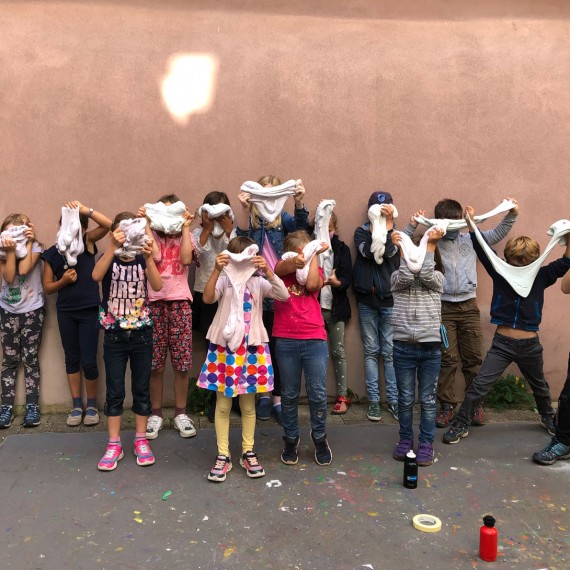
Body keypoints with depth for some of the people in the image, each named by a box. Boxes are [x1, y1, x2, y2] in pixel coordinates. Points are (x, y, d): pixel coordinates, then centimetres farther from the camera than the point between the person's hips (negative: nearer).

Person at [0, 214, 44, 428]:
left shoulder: (35, 247, -8)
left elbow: (24, 270, -24)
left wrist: (28, 242, -17)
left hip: (32, 310, -3)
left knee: (30, 359, 0)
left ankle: (32, 406, 6)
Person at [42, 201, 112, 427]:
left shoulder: (88, 242, -2)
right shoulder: (52, 254, 1)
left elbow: (108, 224, -19)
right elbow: (47, 288, 4)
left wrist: (85, 209, -23)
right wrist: (63, 281, -14)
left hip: (90, 310, -2)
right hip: (65, 312, 2)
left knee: (88, 361, -2)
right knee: (72, 359, 12)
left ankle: (92, 404, 19)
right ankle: (76, 405, 25)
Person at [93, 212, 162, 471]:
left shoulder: (143, 259, 0)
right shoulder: (109, 258, -2)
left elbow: (157, 285, -18)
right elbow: (96, 276, -25)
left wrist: (148, 257, -33)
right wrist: (113, 248, -37)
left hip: (141, 333, 1)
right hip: (115, 334, 0)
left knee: (141, 389, 9)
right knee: (114, 391, 6)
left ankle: (141, 440, 22)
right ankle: (114, 445, 18)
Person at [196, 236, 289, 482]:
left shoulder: (258, 282, 4)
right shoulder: (224, 279, 0)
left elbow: (284, 295, -11)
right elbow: (207, 298, -18)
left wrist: (268, 271, -21)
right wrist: (216, 270, -28)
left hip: (251, 346, 1)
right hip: (224, 346, -1)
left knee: (248, 405, 11)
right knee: (223, 404, 6)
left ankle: (248, 452, 25)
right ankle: (223, 455, 18)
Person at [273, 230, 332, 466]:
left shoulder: (316, 270, 9)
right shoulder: (282, 267, 8)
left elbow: (312, 284, -13)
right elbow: (282, 268, -16)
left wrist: (315, 254, -4)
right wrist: (294, 260, -36)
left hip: (315, 340, 0)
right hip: (285, 341, 0)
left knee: (318, 394, 4)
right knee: (289, 394, 11)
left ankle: (319, 437, 27)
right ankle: (291, 439, 29)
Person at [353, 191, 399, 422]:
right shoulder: (362, 231, 6)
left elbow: (390, 252, -16)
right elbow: (367, 252, -14)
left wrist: (388, 222, -18)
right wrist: (374, 225, -16)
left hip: (390, 299, 0)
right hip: (367, 299, 1)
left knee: (390, 352, 3)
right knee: (371, 351, 6)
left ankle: (393, 399, 12)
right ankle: (373, 400, 13)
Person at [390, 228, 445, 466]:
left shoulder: (437, 278, 6)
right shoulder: (397, 277, 6)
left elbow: (425, 275, -14)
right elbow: (406, 277, -15)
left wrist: (430, 244, -12)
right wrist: (403, 249, -12)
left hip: (430, 347, 0)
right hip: (403, 346, 0)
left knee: (427, 400, 8)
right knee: (405, 399, 10)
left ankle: (426, 444, 21)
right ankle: (405, 440, 26)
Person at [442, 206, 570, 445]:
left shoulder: (541, 277, -4)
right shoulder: (500, 272, -6)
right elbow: (482, 251, -12)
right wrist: (471, 224, -23)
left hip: (530, 345, 2)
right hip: (502, 342, -1)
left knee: (539, 386, 25)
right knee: (479, 385, -7)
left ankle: (548, 417, 52)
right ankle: (461, 425, 5)